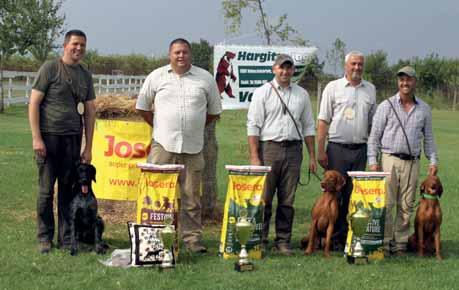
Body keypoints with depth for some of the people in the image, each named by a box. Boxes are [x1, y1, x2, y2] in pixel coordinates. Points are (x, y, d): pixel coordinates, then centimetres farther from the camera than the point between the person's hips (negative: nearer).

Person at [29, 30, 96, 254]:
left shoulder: (85, 75, 14)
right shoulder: (50, 68, -1)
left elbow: (89, 112, 15)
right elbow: (34, 103, -4)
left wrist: (88, 147, 11)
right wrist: (36, 138, -11)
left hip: (72, 139, 4)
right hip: (48, 137, -4)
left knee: (68, 190, 6)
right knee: (46, 190, 0)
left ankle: (66, 238, 14)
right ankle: (45, 237, 11)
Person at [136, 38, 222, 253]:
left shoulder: (205, 79, 8)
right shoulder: (156, 77, 7)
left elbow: (214, 111, 17)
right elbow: (142, 107, 14)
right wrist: (159, 127, 12)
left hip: (193, 148, 1)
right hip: (163, 146, -1)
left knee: (191, 197, 4)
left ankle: (193, 238, 11)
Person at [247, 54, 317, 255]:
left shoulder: (302, 94, 13)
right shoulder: (262, 93, 2)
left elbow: (308, 126, 15)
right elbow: (253, 125, -3)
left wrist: (312, 156, 9)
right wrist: (254, 157, -11)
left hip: (293, 149, 3)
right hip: (269, 148, -3)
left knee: (287, 200, 5)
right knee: (264, 198, -3)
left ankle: (283, 241, 11)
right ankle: (260, 240, 4)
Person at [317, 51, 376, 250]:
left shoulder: (370, 89, 11)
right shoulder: (333, 87, 1)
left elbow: (372, 123, 14)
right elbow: (323, 121, -1)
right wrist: (320, 150, -7)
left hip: (361, 149, 3)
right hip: (337, 147, -3)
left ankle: (351, 236, 11)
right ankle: (334, 237, 4)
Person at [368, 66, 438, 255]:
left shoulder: (424, 109, 10)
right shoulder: (386, 106, 2)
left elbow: (428, 138, 16)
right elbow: (374, 135, 1)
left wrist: (433, 161, 6)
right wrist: (372, 161, -6)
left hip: (412, 162, 3)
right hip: (390, 159, -2)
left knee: (406, 206, 4)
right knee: (386, 204, -6)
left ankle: (400, 244, 11)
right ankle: (384, 243, 1)